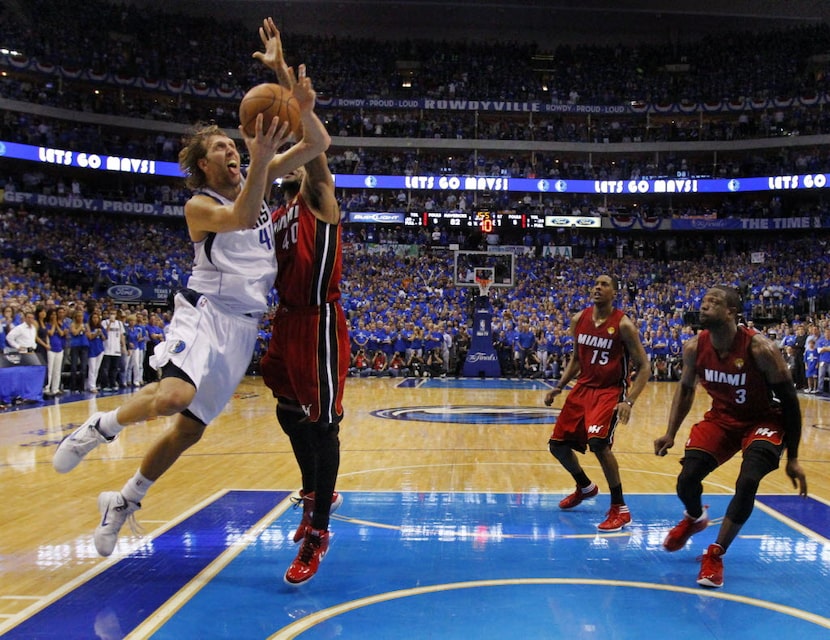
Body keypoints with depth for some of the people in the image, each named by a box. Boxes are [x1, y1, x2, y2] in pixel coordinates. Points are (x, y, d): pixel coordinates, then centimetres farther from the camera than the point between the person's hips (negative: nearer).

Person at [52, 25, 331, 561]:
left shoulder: (261, 178, 9)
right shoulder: (199, 205, -6)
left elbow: (319, 146, 4)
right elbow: (242, 218, -28)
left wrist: (304, 108, -16)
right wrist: (260, 159, -36)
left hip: (244, 323, 5)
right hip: (206, 311, -5)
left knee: (192, 427, 7)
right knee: (175, 394, -34)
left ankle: (124, 502, 26)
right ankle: (101, 427, -3)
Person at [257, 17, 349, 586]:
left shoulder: (319, 200, -5)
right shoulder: (278, 216, 17)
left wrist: (284, 72, -26)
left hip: (318, 325, -9)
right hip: (288, 324, 9)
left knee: (323, 424, -4)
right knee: (290, 414, 19)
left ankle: (318, 534, 5)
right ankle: (317, 494, 40)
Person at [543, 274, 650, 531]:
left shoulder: (623, 325, -14)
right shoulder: (578, 320, 2)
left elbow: (643, 367, -12)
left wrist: (629, 401, -24)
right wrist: (559, 387, 8)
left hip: (610, 391, -6)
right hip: (583, 388, 6)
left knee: (598, 441, -29)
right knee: (557, 444, 8)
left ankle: (619, 509, -12)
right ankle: (585, 487, 38)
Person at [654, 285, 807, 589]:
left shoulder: (761, 349, -28)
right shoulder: (694, 348, -14)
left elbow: (789, 400, -17)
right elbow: (685, 388, 6)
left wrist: (792, 458, -13)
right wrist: (670, 433, -2)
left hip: (764, 420, -4)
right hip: (721, 418, 4)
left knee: (747, 483, -25)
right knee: (686, 480, -7)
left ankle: (715, 555, -5)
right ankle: (695, 518, 31)